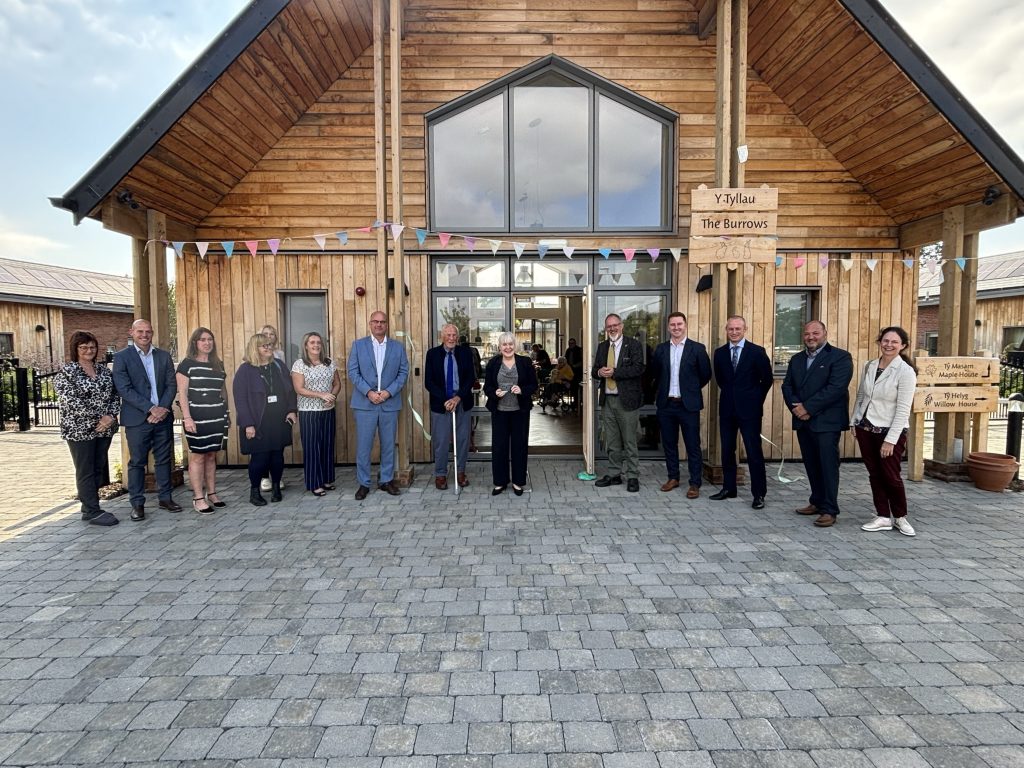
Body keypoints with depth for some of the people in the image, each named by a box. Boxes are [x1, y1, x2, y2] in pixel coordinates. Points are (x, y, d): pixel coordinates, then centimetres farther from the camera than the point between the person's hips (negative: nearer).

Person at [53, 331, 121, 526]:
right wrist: (98, 419, -17)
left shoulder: (103, 369, 10)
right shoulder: (66, 372, -6)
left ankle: (88, 507, 24)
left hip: (104, 428, 5)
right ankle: (93, 512, 8)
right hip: (80, 430, -5)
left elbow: (115, 394, 8)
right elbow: (69, 402, -15)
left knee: (98, 468, 11)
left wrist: (110, 416, -9)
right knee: (85, 471, 2)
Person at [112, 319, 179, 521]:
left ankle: (165, 498, 21)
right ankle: (137, 503, 13)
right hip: (137, 419, -3)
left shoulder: (163, 356, 9)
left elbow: (171, 384, 5)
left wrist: (163, 408, -10)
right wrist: (151, 408, -17)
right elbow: (124, 389, -10)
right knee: (137, 462, 4)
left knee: (164, 459, 10)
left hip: (163, 417, 3)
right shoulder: (122, 357, -2)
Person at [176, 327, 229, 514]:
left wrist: (226, 415, 15)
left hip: (217, 417, 5)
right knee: (197, 456, -2)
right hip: (197, 418, -5)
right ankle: (198, 498, 4)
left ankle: (212, 493, 17)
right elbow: (182, 393, -6)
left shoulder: (218, 364, 13)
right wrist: (187, 418, -15)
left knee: (212, 455, 9)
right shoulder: (187, 364, -2)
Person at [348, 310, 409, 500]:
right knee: (363, 445, 1)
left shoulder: (398, 347, 8)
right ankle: (363, 483, 11)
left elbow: (403, 372, 4)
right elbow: (353, 372, -1)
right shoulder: (358, 345, 5)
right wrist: (368, 392, -12)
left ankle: (387, 480, 21)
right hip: (365, 403, -1)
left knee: (388, 444, 8)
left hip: (390, 403, 2)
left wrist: (389, 392, -10)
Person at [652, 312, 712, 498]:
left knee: (693, 446, 2)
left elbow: (705, 375, 4)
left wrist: (691, 389, 8)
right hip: (666, 404, 3)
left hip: (688, 404, -3)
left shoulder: (697, 348, -2)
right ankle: (673, 477, 26)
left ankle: (695, 483, 11)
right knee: (669, 444, 11)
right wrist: (661, 392, 12)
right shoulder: (660, 349, 6)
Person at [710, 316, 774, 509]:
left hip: (749, 409, -4)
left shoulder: (757, 352, -5)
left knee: (754, 452, -1)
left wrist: (756, 399, 6)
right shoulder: (720, 353, 6)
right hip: (727, 408, 4)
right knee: (727, 450, 10)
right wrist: (730, 394, 14)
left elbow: (768, 379, 2)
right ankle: (728, 488, 22)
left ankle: (759, 494, 8)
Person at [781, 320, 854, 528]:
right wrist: (796, 407, -9)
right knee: (811, 464, 12)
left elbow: (836, 388, -16)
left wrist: (808, 408, -17)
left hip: (826, 422, -6)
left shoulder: (840, 357, -5)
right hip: (802, 421, 6)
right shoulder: (796, 359, 16)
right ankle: (817, 502, 25)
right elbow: (787, 386, 10)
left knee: (828, 465, -2)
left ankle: (829, 510, 4)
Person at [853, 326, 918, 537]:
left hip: (890, 431, -5)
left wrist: (890, 440, -17)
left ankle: (900, 517, 23)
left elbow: (903, 410, -15)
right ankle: (883, 517, 20)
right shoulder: (869, 366, 5)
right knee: (874, 475, 9)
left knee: (890, 476, 2)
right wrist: (854, 422, 9)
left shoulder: (905, 372, -12)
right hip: (866, 429, 5)